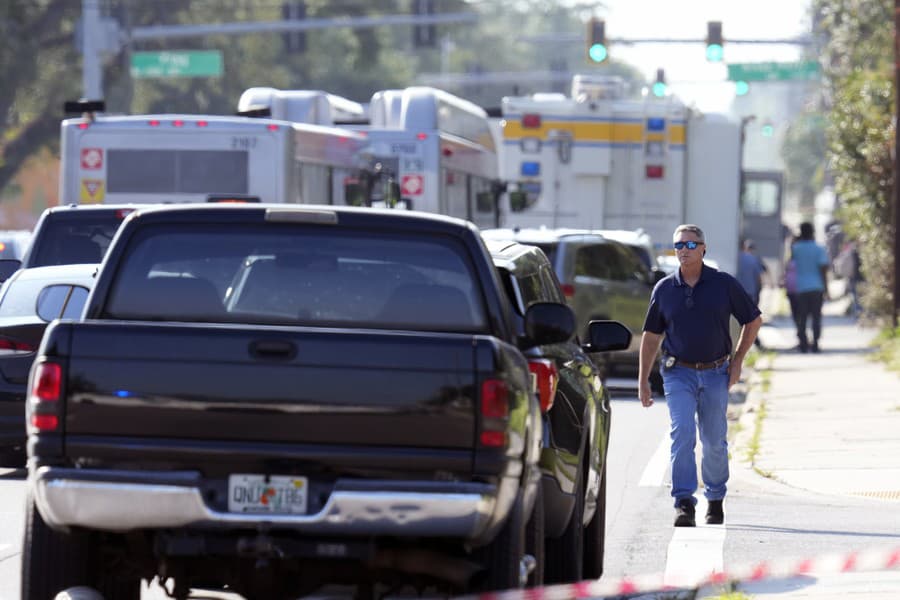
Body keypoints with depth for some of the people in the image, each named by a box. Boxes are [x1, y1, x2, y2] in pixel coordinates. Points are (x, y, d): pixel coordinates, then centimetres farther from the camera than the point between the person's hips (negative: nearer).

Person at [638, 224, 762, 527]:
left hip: (715, 374, 0)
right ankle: (684, 504, -19)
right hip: (679, 373, 0)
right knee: (682, 434, -16)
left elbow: (753, 320, 9)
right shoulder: (664, 289, 1)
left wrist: (737, 359, 2)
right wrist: (643, 381, 5)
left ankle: (715, 499, 28)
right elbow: (651, 336, 8)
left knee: (715, 442, 8)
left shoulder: (724, 284, -2)